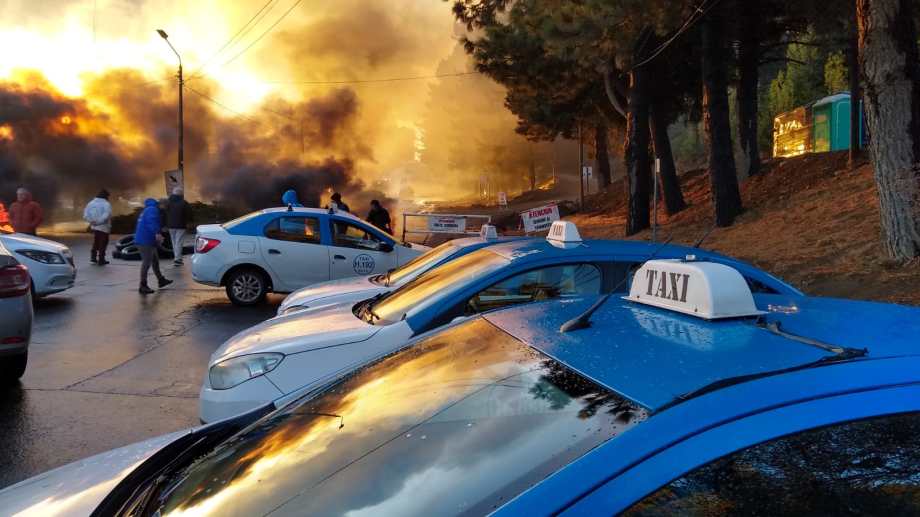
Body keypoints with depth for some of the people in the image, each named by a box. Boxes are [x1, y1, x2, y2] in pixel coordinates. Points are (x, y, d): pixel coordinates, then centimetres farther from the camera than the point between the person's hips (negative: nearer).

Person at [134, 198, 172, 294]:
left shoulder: (146, 210, 23)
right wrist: (157, 233, -38)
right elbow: (151, 222, -28)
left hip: (148, 241, 11)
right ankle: (142, 286, -7)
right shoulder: (153, 209, -9)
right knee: (146, 262, -9)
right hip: (145, 241, -11)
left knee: (155, 260, 20)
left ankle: (161, 280, 33)